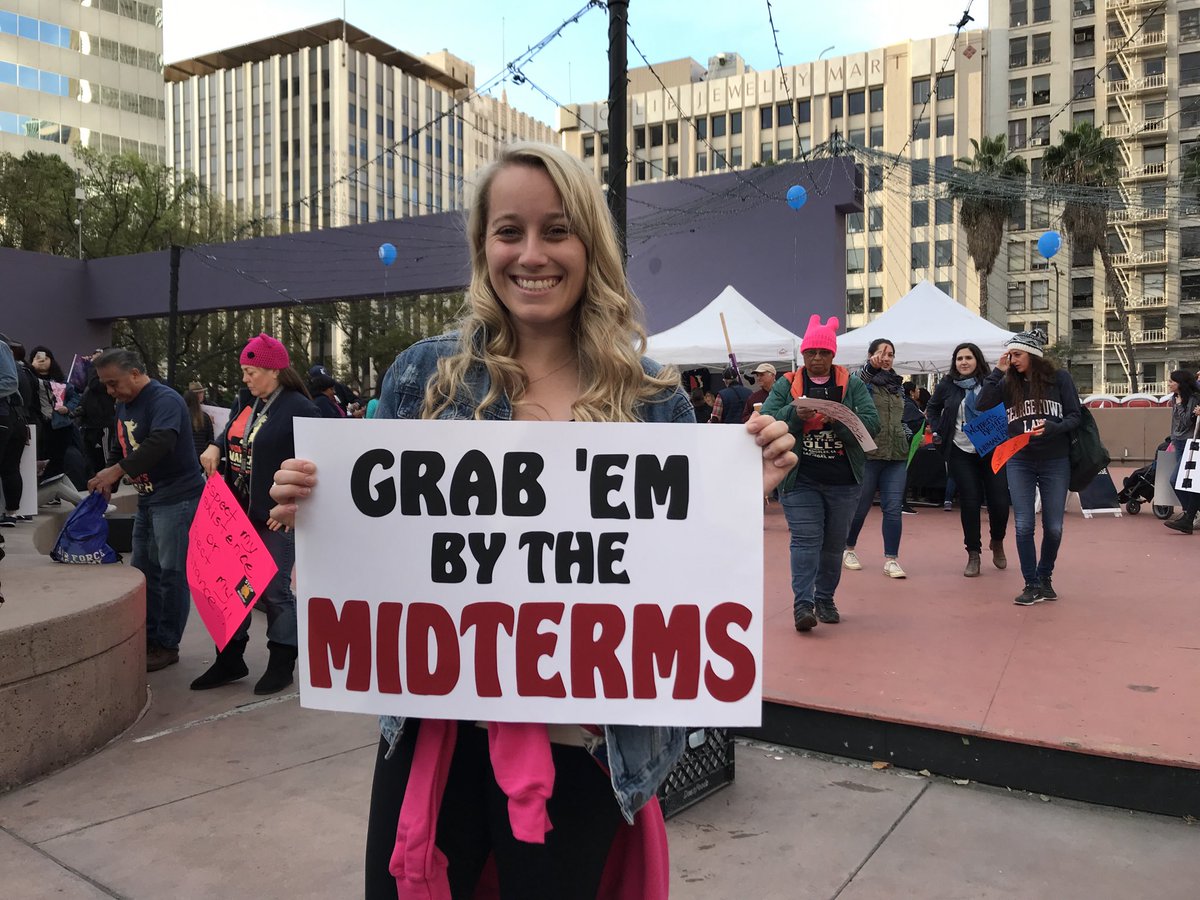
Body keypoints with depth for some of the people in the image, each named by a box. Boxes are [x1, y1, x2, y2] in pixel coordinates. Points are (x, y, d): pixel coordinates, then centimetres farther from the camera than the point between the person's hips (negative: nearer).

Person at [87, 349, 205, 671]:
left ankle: (167, 645, 6)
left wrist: (117, 471, -31)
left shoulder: (165, 400, -16)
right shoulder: (123, 405, 13)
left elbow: (161, 443, -31)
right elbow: (126, 449, 19)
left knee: (172, 573, -4)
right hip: (147, 498, 10)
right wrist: (107, 485, 5)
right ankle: (148, 637, 25)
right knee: (144, 570, 14)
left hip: (177, 498, -9)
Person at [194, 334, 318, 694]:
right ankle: (230, 659, 26)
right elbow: (231, 435, 27)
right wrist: (215, 447, 4)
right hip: (240, 513, 8)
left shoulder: (298, 408, -14)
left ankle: (282, 664, 18)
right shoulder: (248, 406, 11)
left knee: (274, 590, 2)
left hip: (275, 517, -8)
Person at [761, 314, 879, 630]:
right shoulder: (786, 385, 5)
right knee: (805, 540, -9)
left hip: (843, 482, 2)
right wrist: (795, 415, -22)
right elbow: (765, 421, -5)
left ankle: (825, 600, 23)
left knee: (834, 543, 10)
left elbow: (872, 421, -6)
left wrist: (839, 420, -23)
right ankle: (802, 603, -11)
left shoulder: (852, 385, 6)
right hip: (801, 480, -2)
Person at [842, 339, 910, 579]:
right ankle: (848, 549, 26)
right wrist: (871, 367, -43)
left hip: (896, 454, 5)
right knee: (860, 506, 6)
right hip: (867, 453, -5)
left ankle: (891, 559, 4)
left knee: (893, 507, -1)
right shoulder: (862, 379, -2)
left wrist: (911, 436, 12)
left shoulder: (897, 385, 16)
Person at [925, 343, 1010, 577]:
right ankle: (973, 555, 14)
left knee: (999, 502, -1)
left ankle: (997, 543, 29)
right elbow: (932, 409, 18)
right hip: (961, 453, 1)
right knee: (970, 503, 1)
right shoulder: (947, 385, 2)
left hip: (992, 450, 0)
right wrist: (937, 431, 5)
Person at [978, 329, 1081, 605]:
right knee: (1024, 526, -3)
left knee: (1053, 527, 6)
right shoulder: (1009, 383, 5)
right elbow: (981, 405, -7)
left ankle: (1045, 578, 27)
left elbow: (1076, 416, -3)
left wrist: (1052, 427, -22)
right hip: (1020, 462, 1)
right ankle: (1031, 585, 9)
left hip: (1055, 462, -1)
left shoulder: (1059, 379, -2)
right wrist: (998, 372, -8)